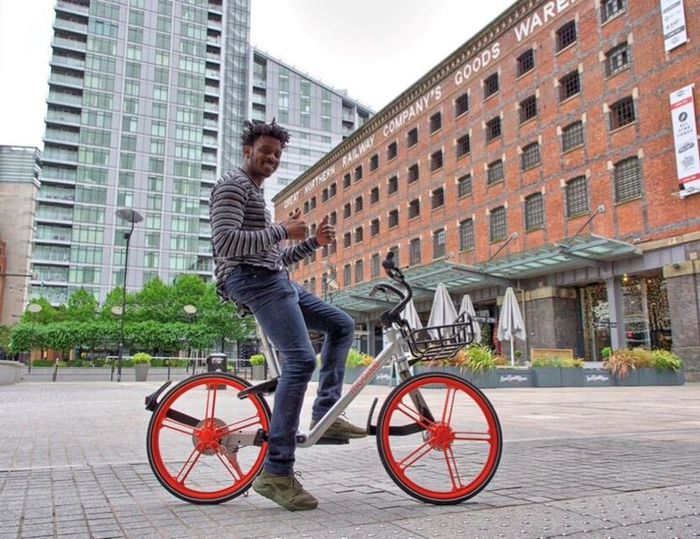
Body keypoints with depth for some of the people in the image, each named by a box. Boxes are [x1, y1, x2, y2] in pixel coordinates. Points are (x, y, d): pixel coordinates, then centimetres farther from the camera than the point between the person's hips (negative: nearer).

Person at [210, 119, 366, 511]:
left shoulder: (258, 194, 29)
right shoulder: (233, 185, -2)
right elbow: (225, 242, -19)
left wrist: (313, 241, 12)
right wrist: (283, 230, -14)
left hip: (277, 282, 10)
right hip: (254, 281, -10)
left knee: (341, 325, 11)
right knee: (302, 358, -23)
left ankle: (326, 414, 7)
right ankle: (276, 473, -21)